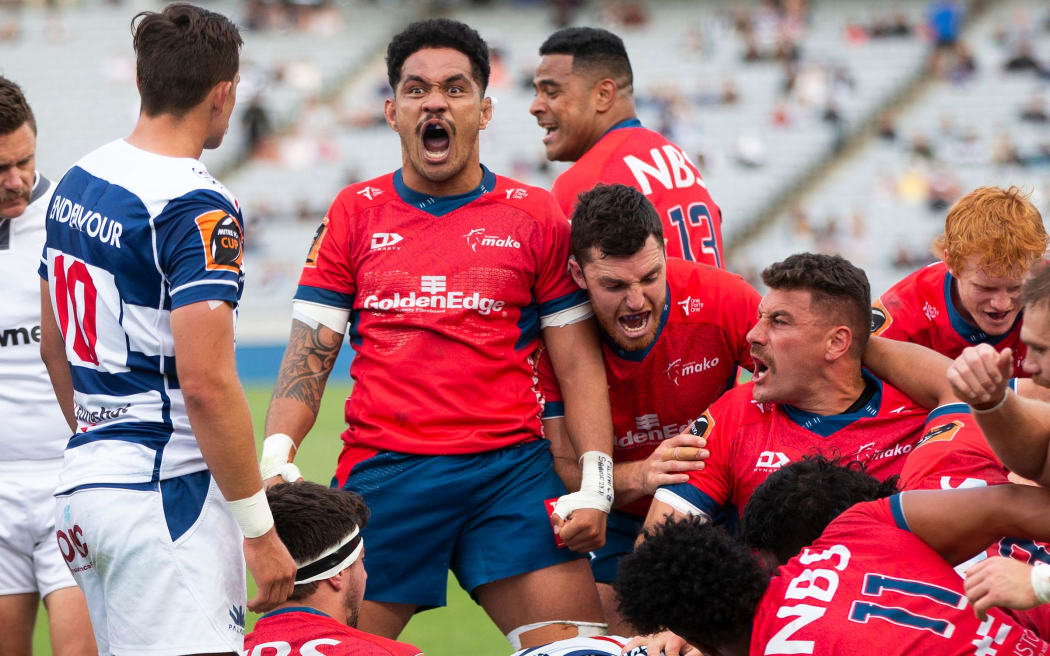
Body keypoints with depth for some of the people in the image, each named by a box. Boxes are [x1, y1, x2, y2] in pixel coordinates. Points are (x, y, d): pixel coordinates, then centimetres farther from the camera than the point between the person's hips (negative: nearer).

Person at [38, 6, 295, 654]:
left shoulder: (77, 181, 11)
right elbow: (206, 383, -21)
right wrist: (260, 532, -16)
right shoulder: (199, 208, -15)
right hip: (165, 491, -9)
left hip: (82, 481, 9)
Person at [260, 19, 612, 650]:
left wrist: (597, 487, -4)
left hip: (510, 469, 0)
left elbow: (579, 361, 6)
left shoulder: (537, 215, 8)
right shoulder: (355, 213, 10)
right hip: (381, 472, 0)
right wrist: (276, 454, -8)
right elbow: (310, 353, 8)